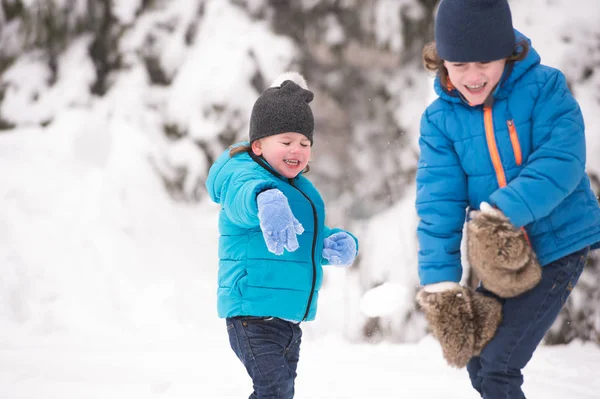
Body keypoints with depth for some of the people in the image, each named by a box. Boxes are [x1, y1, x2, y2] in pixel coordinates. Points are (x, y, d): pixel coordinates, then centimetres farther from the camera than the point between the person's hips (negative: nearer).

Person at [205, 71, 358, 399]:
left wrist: (341, 244, -1)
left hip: (291, 317, 9)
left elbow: (315, 238, 24)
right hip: (253, 312, -9)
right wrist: (267, 201, -64)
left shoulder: (302, 188, 15)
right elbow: (246, 193, -39)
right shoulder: (244, 175, -14)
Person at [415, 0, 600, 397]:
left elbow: (562, 161, -25)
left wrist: (502, 213, -36)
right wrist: (439, 281, -19)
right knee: (479, 365, 16)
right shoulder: (440, 119, -4)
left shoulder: (543, 87, -14)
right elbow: (439, 204, -9)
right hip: (501, 259, 5)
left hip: (558, 246, -5)